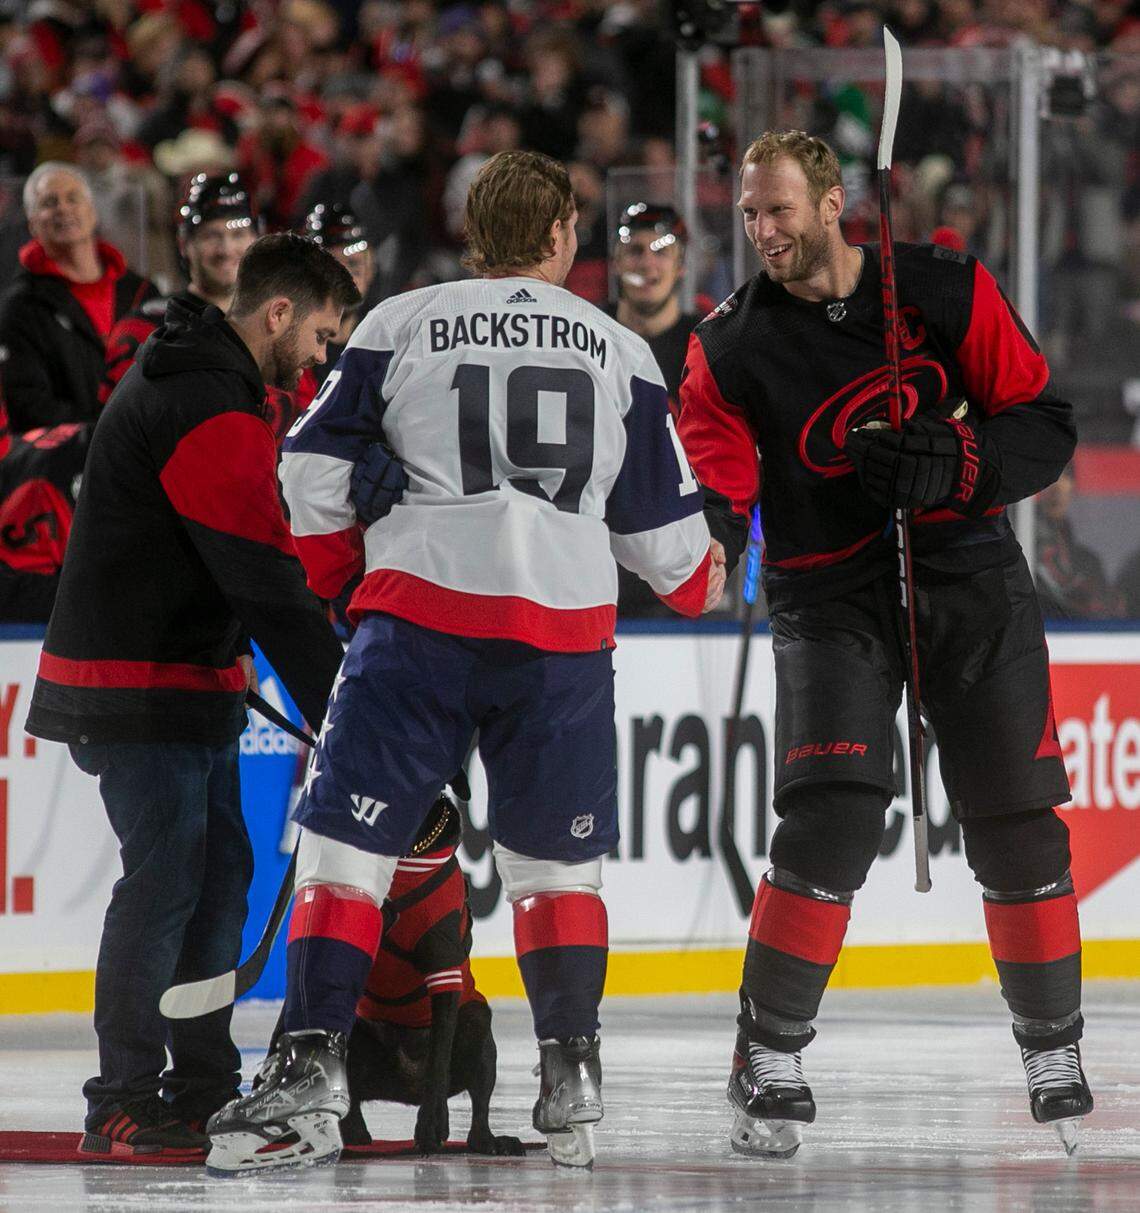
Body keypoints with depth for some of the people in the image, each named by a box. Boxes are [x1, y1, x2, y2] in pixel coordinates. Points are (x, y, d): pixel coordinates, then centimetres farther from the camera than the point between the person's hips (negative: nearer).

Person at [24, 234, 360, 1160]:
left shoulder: (186, 377, 14)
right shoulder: (212, 415, -21)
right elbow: (268, 583, -24)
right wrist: (341, 713, -22)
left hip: (185, 675, 11)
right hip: (142, 690, -11)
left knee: (220, 873, 11)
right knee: (167, 878, -10)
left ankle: (202, 1090, 16)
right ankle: (125, 1105, -7)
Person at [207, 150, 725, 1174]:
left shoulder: (402, 326, 8)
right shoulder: (622, 351, 13)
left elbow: (312, 470, 6)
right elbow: (662, 522, 16)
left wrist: (336, 572, 22)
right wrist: (698, 580, 37)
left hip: (422, 607, -2)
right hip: (566, 621, 2)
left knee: (346, 839, -2)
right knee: (556, 858, 16)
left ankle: (311, 1073, -12)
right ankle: (570, 1081, 12)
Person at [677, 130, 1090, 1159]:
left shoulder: (947, 293, -5)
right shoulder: (735, 346, -4)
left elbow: (1045, 424, -4)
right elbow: (714, 476, -11)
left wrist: (955, 466, -21)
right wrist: (704, 519, -34)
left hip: (968, 576, 1)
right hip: (830, 598, -1)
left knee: (1015, 821, 4)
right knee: (834, 816, -17)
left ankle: (1054, 1045, 20)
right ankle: (770, 1059, -6)